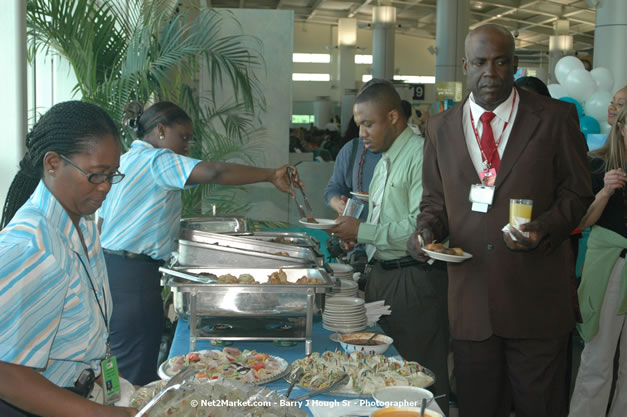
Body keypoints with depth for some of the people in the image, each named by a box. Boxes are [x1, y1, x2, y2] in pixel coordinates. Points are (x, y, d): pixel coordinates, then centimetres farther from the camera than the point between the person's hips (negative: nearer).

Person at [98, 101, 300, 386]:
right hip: (132, 275, -10)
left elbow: (101, 223, 22)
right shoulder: (156, 160, -11)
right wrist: (271, 175, -19)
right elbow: (214, 173, -25)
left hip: (110, 266, 10)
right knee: (137, 372, -5)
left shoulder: (125, 160, 19)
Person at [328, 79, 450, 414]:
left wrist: (363, 231, -18)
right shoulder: (385, 158, 15)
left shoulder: (421, 155, -15)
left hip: (415, 279, -9)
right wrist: (355, 234, 4)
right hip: (382, 272, 9)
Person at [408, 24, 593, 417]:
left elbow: (577, 193, 2)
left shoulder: (555, 118, 0)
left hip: (536, 297, -2)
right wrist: (428, 230, -6)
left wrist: (544, 228, -16)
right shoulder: (441, 127, 9)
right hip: (470, 299, 3)